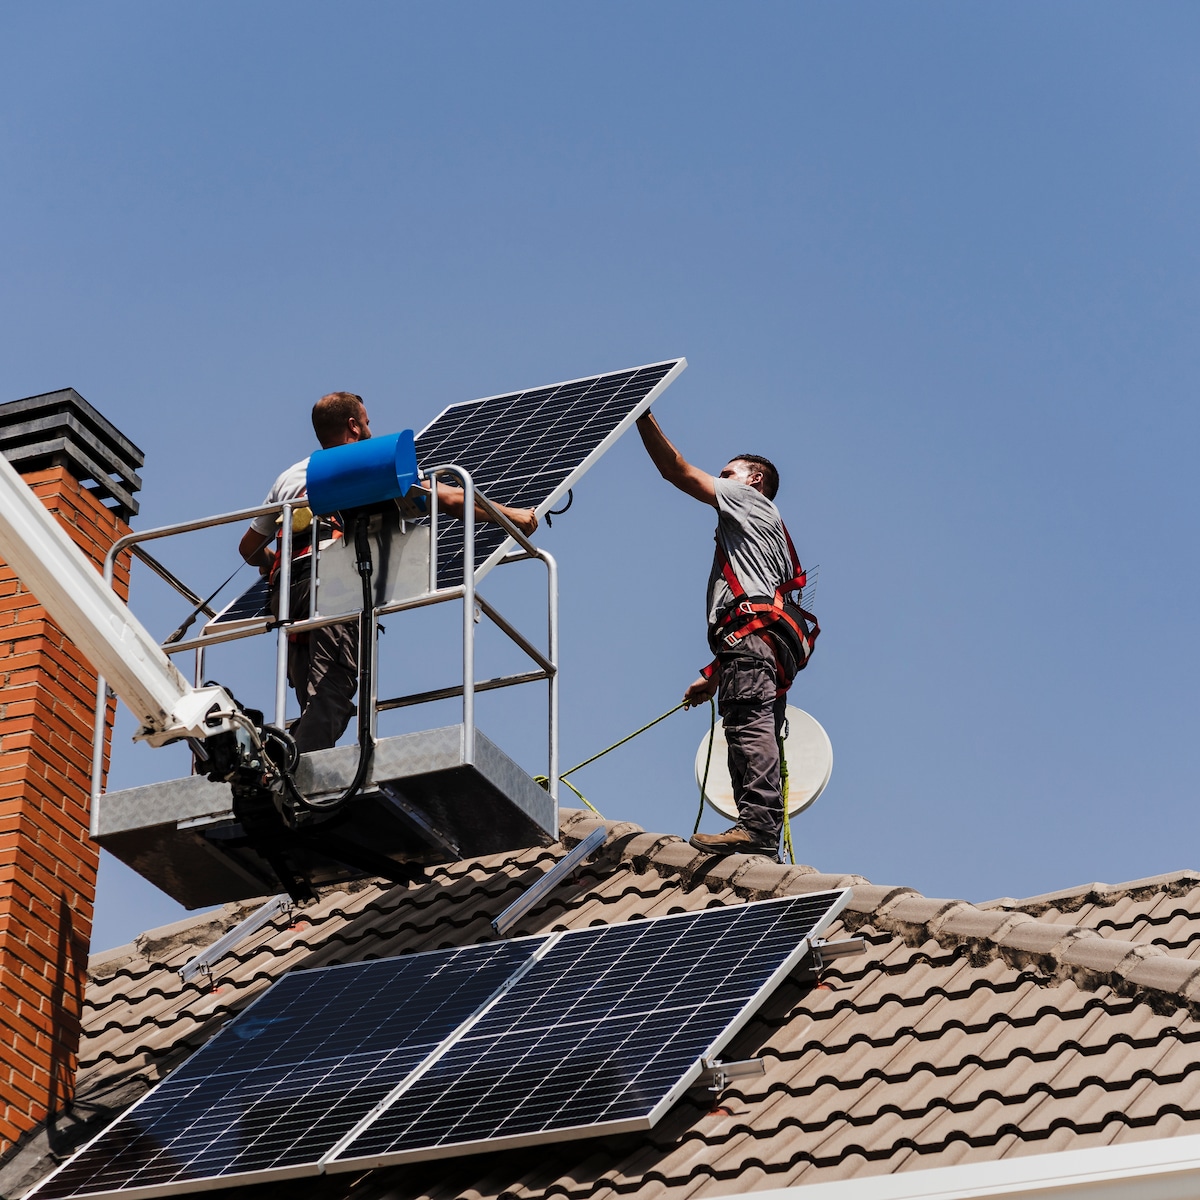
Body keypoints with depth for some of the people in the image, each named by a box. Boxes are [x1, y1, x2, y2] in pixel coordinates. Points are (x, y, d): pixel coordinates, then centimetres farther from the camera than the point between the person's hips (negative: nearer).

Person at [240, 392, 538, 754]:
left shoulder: (288, 477, 31)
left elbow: (249, 547, 38)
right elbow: (449, 499, 13)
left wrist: (275, 566, 60)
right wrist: (510, 514, 24)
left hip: (286, 591, 5)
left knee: (317, 710, 5)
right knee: (328, 700, -17)